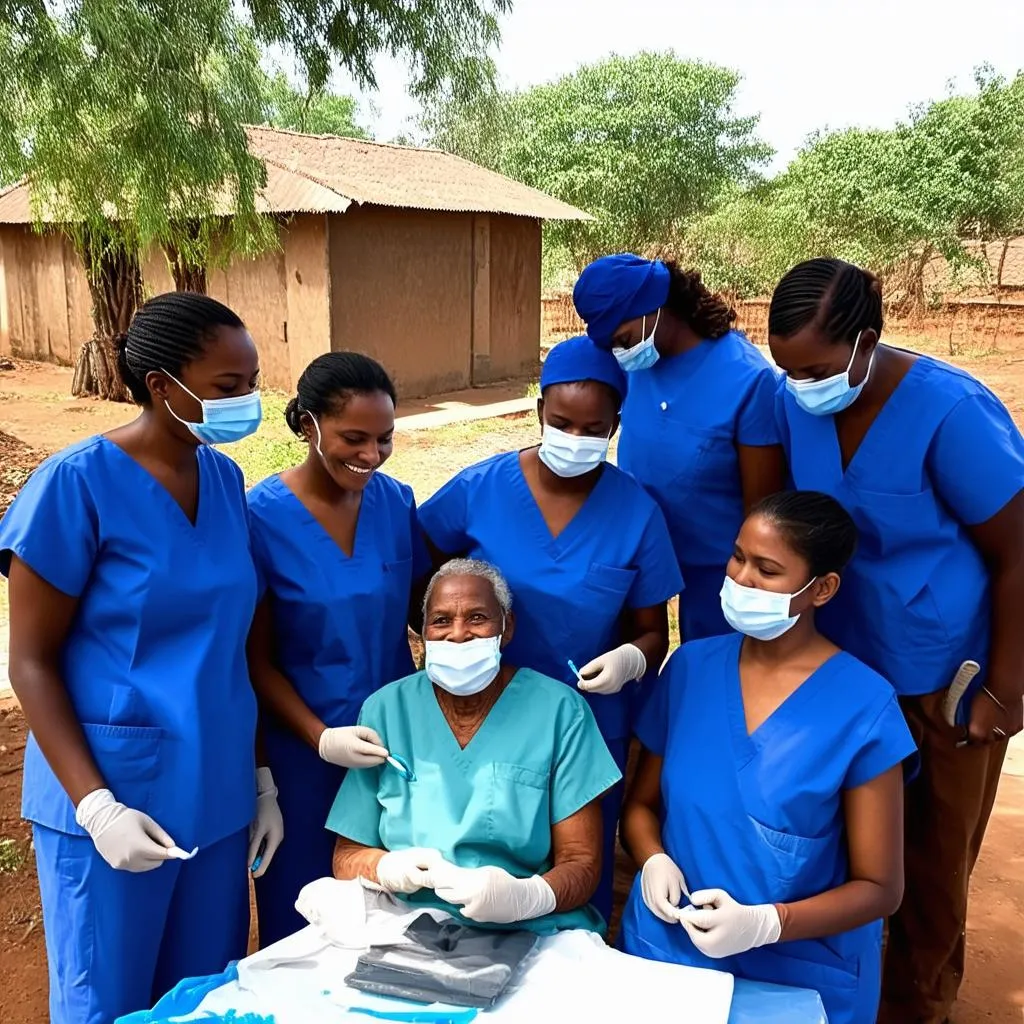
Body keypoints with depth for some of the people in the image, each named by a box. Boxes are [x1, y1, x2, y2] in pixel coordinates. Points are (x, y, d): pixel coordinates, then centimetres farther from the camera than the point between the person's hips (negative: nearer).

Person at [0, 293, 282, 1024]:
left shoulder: (225, 479, 2)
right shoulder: (77, 484, -14)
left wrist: (261, 779, 9)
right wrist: (96, 806, -16)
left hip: (216, 794, 5)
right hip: (114, 795, -5)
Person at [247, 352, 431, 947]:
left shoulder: (396, 501, -3)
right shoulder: (263, 517, -14)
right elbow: (257, 658, -10)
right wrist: (321, 738, -21)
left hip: (396, 740, 4)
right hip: (304, 748, -3)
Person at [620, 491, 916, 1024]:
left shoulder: (864, 708, -12)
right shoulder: (690, 666, -3)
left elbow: (879, 888, -7)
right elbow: (642, 802, 7)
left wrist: (764, 924, -21)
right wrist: (654, 861, -13)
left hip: (800, 978, -2)